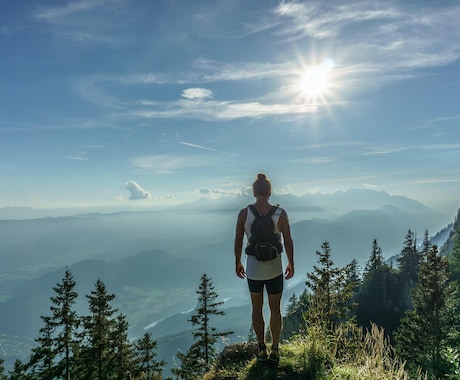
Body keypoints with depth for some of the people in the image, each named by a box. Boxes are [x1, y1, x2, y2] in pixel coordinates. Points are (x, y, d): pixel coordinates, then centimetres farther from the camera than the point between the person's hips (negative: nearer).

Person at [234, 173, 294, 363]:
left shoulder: (244, 213, -10)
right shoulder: (280, 213, -11)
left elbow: (238, 241, -5)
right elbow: (288, 242, -7)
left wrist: (238, 262, 10)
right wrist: (291, 263, 8)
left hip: (253, 269, 0)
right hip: (274, 269, 0)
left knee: (257, 309, 19)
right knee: (275, 309, 18)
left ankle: (262, 350, 29)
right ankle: (275, 350, 29)